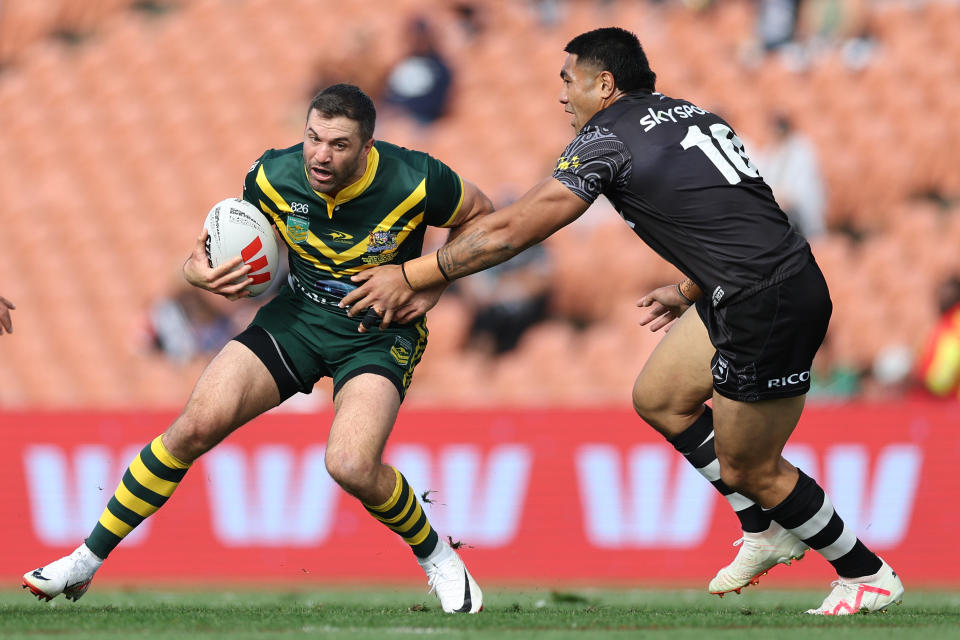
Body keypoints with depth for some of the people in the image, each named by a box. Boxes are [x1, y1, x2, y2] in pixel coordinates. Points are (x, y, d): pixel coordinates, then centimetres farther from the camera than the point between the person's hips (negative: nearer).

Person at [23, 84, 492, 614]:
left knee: (351, 466, -28)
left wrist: (433, 286, -12)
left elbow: (480, 215, -2)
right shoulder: (272, 177, -15)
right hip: (298, 313, 3)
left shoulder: (416, 182, -23)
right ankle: (87, 560, -1)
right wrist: (198, 268, -16)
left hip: (380, 332, -3)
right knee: (198, 422, -14)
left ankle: (435, 556, 4)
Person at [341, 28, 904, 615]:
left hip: (770, 310, -9)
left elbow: (508, 231, -8)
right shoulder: (689, 115, 15)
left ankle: (869, 576, 19)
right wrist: (690, 292, 28)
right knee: (658, 399, 19)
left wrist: (409, 276, 0)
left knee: (748, 469, 6)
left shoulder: (607, 140, -9)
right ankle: (766, 534, 28)